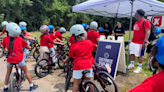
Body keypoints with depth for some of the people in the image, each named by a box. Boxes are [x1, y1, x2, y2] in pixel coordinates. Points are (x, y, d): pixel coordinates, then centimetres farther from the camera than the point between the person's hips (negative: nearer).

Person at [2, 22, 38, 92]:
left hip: (10, 59, 2)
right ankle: (31, 86, 21)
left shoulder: (5, 39, -4)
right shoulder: (20, 39, -7)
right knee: (26, 71, 13)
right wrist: (29, 47, 29)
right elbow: (26, 46, 7)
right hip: (19, 59, -2)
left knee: (8, 73, 23)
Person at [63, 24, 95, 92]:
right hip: (88, 65, 4)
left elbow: (70, 57, 1)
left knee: (76, 83, 8)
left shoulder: (74, 46, -9)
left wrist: (65, 61, 21)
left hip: (78, 66, -3)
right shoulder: (89, 42, -1)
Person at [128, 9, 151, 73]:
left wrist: (145, 42, -24)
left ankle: (139, 68, 14)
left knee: (139, 55, 1)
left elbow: (148, 32, -18)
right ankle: (131, 65, 28)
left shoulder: (145, 21, -12)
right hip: (133, 42, 8)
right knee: (132, 53, 14)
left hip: (140, 43, -8)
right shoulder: (136, 22, 15)